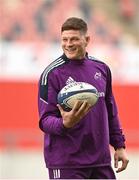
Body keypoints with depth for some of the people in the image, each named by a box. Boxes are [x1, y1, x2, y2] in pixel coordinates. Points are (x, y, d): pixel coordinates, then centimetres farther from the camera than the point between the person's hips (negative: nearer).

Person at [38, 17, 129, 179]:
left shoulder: (102, 69, 10)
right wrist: (65, 124, -30)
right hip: (66, 164, -5)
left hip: (101, 161, 5)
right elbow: (45, 121, -11)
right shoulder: (52, 73, -7)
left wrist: (119, 146, 16)